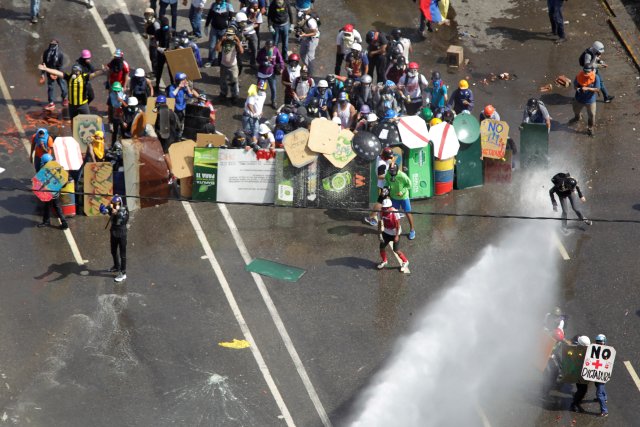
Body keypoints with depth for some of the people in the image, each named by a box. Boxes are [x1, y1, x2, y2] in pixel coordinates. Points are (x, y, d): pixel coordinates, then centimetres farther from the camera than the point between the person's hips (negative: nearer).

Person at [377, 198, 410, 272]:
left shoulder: (395, 212, -26)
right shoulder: (382, 212, -12)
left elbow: (398, 225, -20)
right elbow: (380, 223, -1)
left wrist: (397, 236, -22)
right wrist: (380, 234, -6)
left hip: (395, 233, -5)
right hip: (386, 232, 5)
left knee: (396, 250, -5)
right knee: (382, 247, 6)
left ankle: (405, 262, 18)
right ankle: (384, 261, 33)